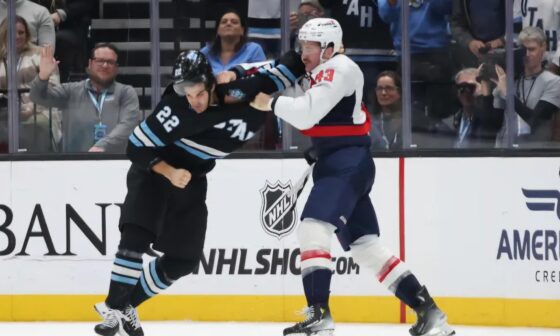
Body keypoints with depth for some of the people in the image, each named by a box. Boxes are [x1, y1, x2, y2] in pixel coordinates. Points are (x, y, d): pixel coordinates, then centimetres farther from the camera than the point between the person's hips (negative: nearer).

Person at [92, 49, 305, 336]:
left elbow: (280, 74, -4)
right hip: (152, 171, -5)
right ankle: (112, 309, -22)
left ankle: (126, 306, 18)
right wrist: (169, 172, -31)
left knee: (184, 259, 5)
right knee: (136, 236, -25)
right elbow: (136, 147, -22)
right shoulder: (176, 109, -29)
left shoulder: (241, 92, -18)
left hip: (192, 181, 5)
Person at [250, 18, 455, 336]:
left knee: (314, 227, -21)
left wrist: (270, 103, -9)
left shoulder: (339, 69, -12)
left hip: (348, 163, -10)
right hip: (336, 164, 10)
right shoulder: (322, 73, 20)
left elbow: (307, 113, -22)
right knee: (365, 244, 9)